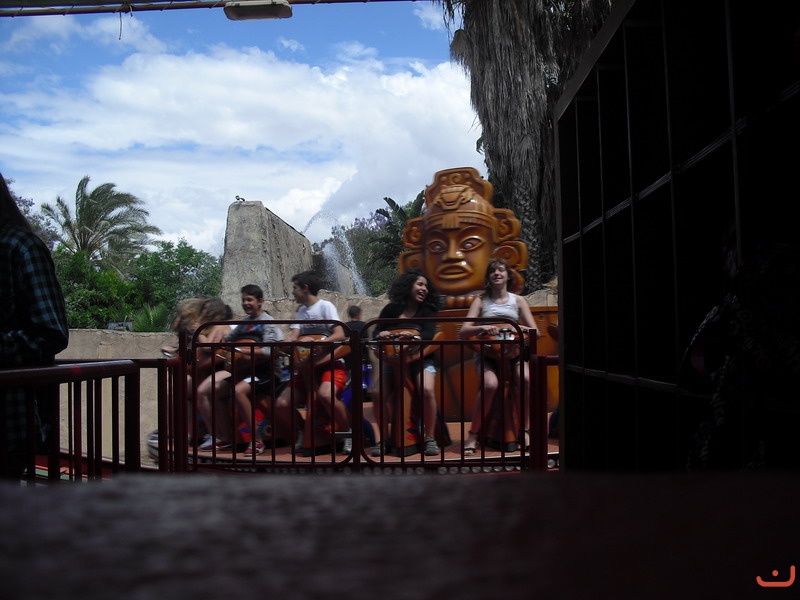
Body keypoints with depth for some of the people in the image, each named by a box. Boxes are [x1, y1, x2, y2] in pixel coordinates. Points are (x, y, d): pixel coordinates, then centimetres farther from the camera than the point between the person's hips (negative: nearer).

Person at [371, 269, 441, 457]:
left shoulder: (427, 311, 4)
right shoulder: (391, 309, 7)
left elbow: (429, 335, -13)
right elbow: (376, 333, 6)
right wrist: (380, 335, -18)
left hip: (420, 359, -1)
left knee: (427, 390, -29)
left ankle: (429, 438, -12)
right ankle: (384, 438, -3)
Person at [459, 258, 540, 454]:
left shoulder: (518, 301, 10)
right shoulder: (481, 300, 7)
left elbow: (535, 332, 4)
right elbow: (463, 332, -2)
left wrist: (520, 328, -18)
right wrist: (482, 328, -22)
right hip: (487, 353, -1)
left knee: (527, 378, -31)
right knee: (490, 384, -34)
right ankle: (473, 435, -17)